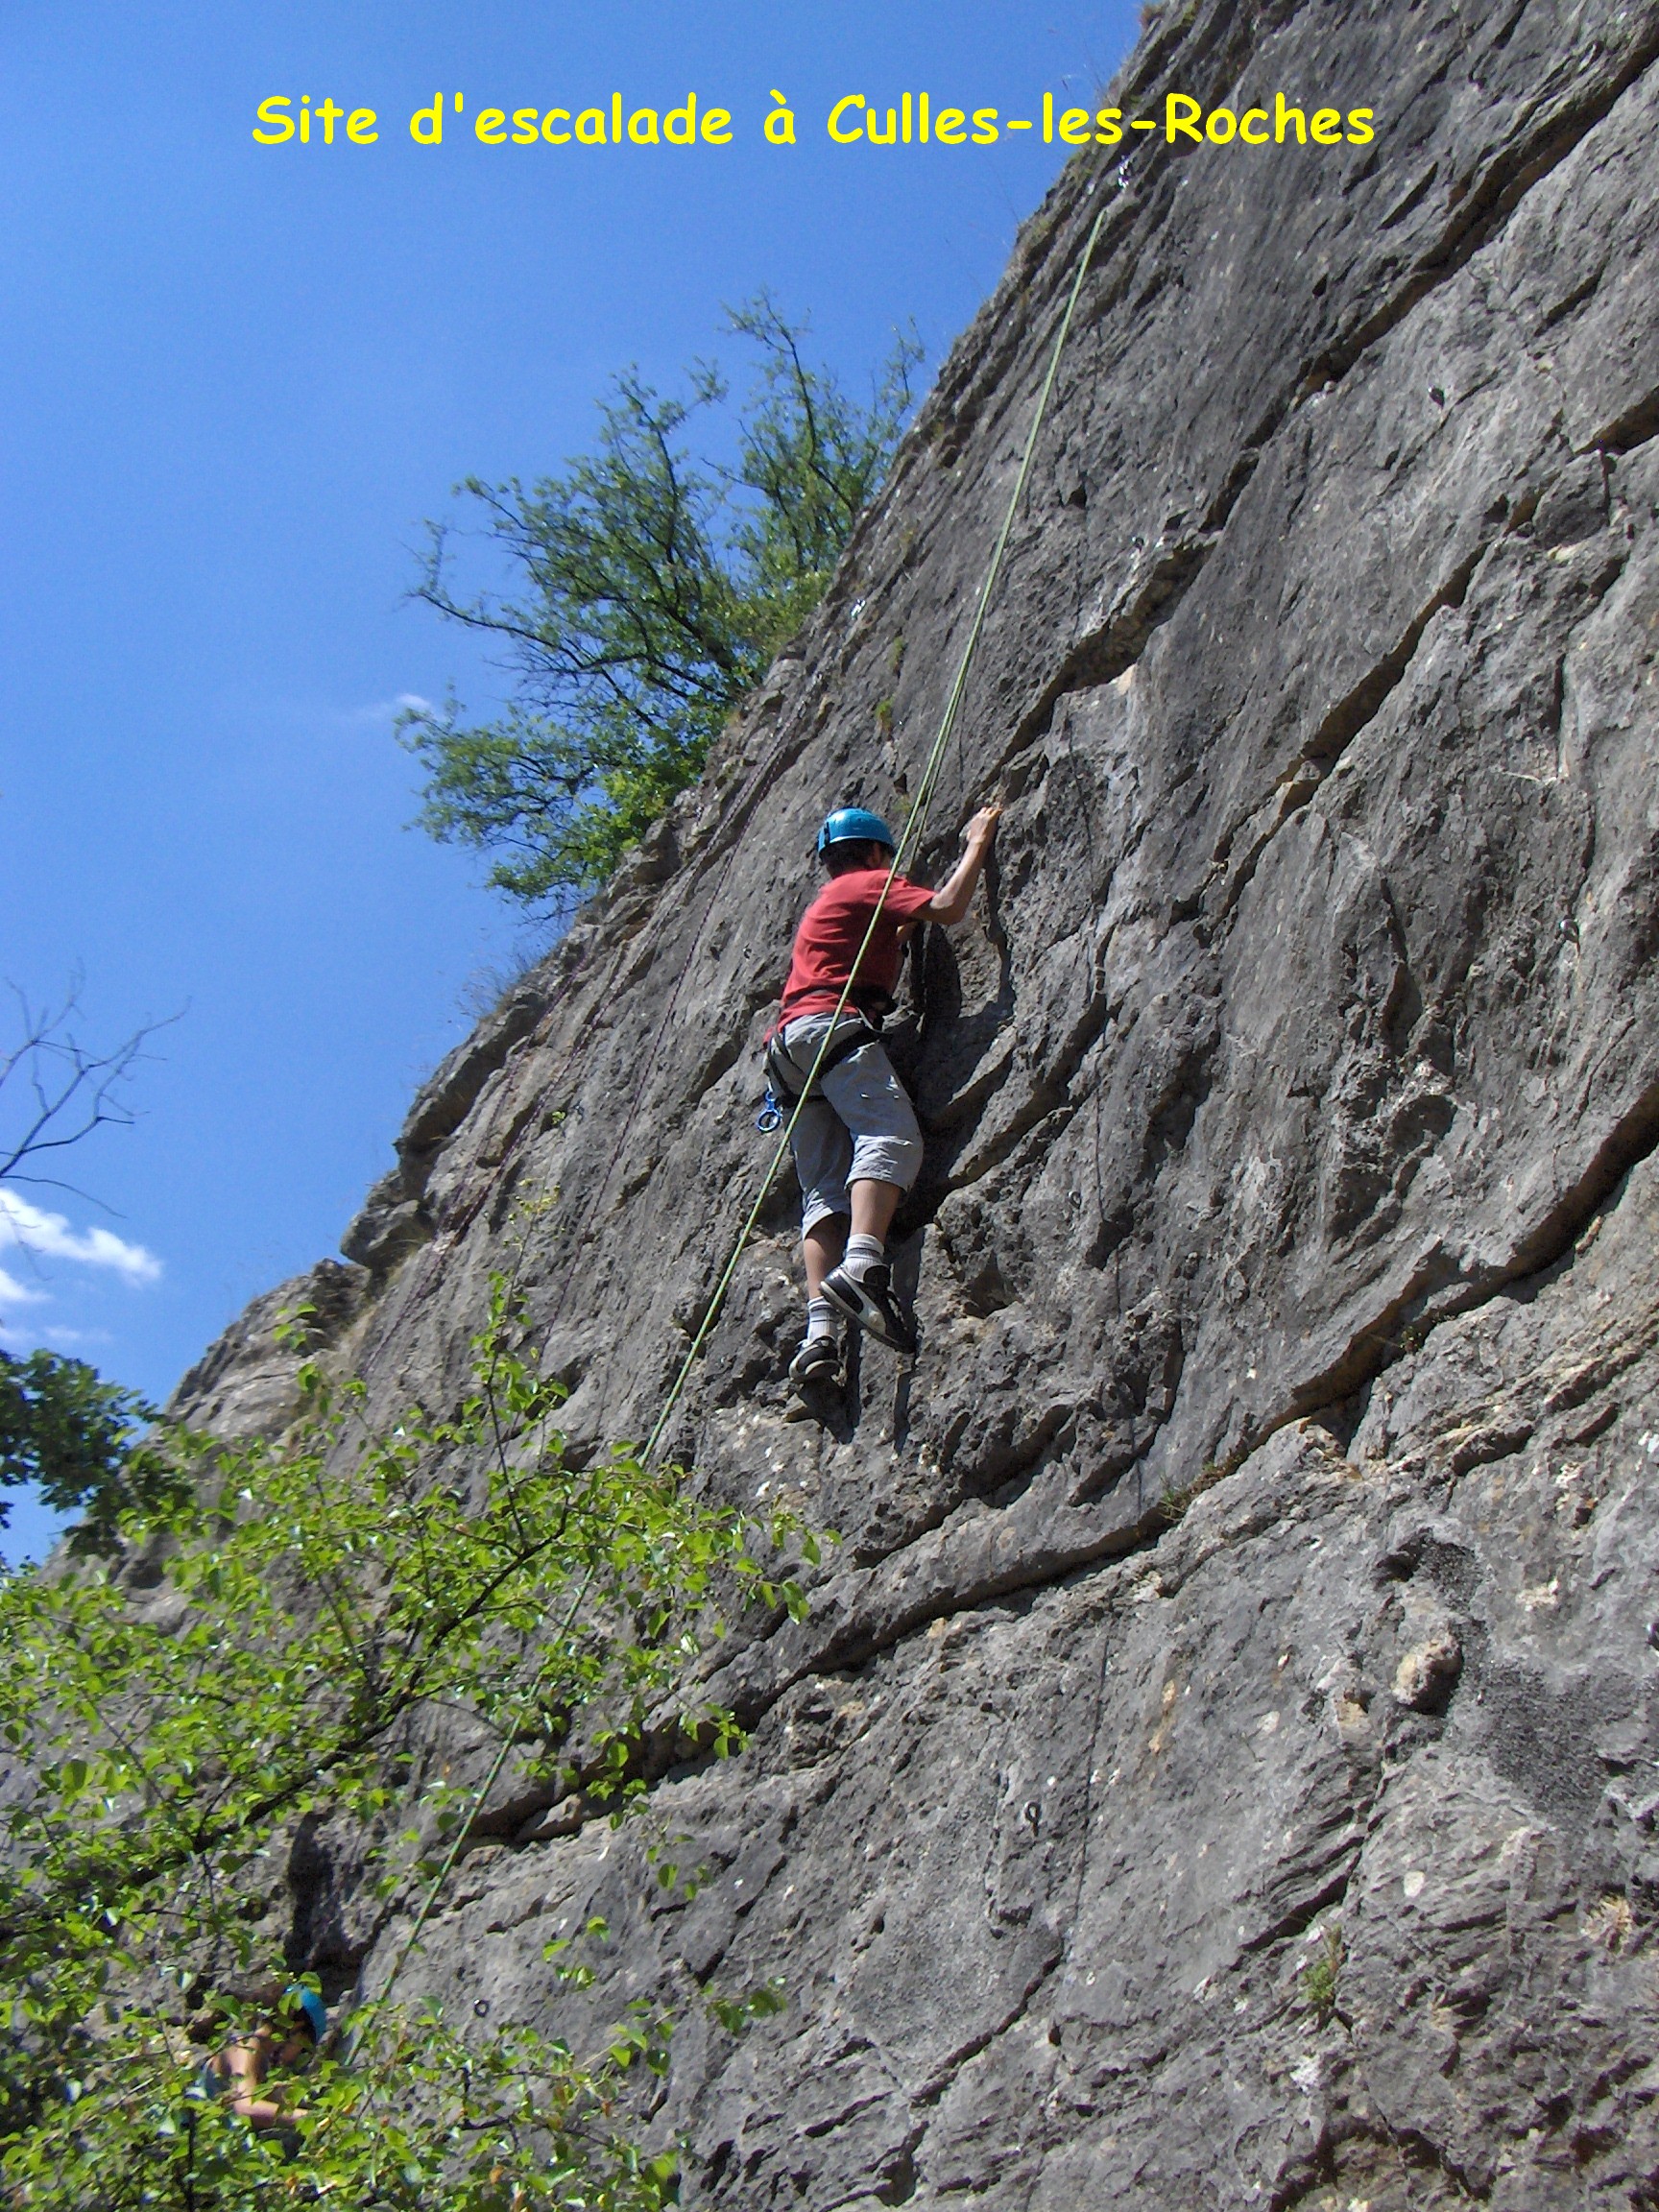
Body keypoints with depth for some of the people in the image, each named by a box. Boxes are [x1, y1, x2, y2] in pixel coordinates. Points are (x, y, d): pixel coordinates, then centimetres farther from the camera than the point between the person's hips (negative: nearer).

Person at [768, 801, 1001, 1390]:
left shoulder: (823, 905, 37)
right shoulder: (871, 883, 12)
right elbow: (947, 909, -3)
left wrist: (905, 923, 56)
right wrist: (977, 845, 10)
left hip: (791, 1042, 8)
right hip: (835, 1025, -8)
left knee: (824, 1190, -5)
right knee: (891, 1135, -26)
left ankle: (820, 1331, -22)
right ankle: (861, 1264, -52)